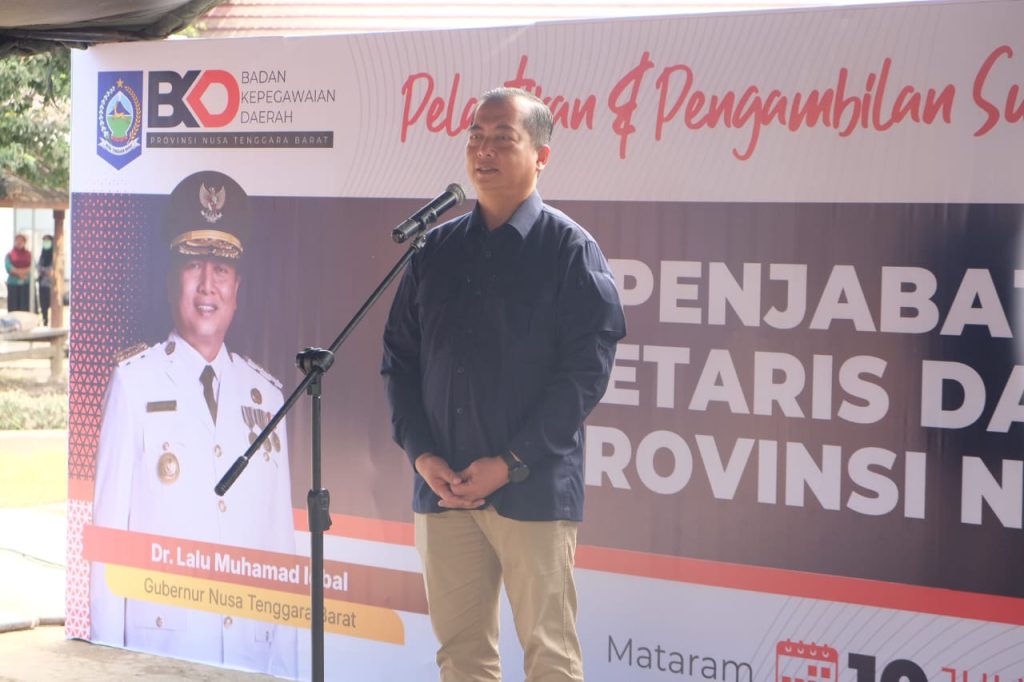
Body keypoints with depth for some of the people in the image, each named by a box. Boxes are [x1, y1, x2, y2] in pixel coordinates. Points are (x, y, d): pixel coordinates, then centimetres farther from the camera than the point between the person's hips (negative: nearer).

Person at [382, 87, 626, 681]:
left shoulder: (569, 248, -2)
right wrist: (422, 453, -2)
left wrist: (509, 464, -13)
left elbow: (588, 367, -9)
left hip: (533, 491, -4)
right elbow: (399, 357, 13)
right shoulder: (436, 248, 12)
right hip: (442, 486, 4)